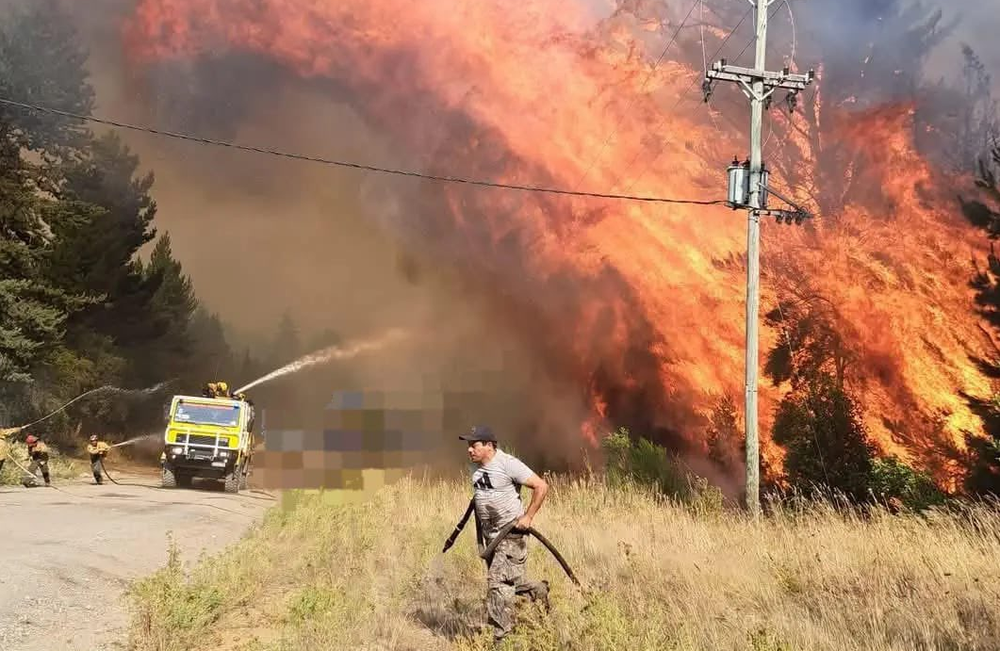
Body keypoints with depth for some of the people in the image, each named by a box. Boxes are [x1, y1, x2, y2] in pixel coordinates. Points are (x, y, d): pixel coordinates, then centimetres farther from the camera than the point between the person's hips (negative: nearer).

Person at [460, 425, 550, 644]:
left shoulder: (508, 464, -18)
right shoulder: (476, 466, 6)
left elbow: (541, 486, -17)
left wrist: (528, 517, -16)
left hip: (512, 534, -8)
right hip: (491, 535, 8)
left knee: (498, 582, -12)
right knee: (508, 581, 14)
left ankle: (502, 638, -7)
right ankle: (538, 591, 39)